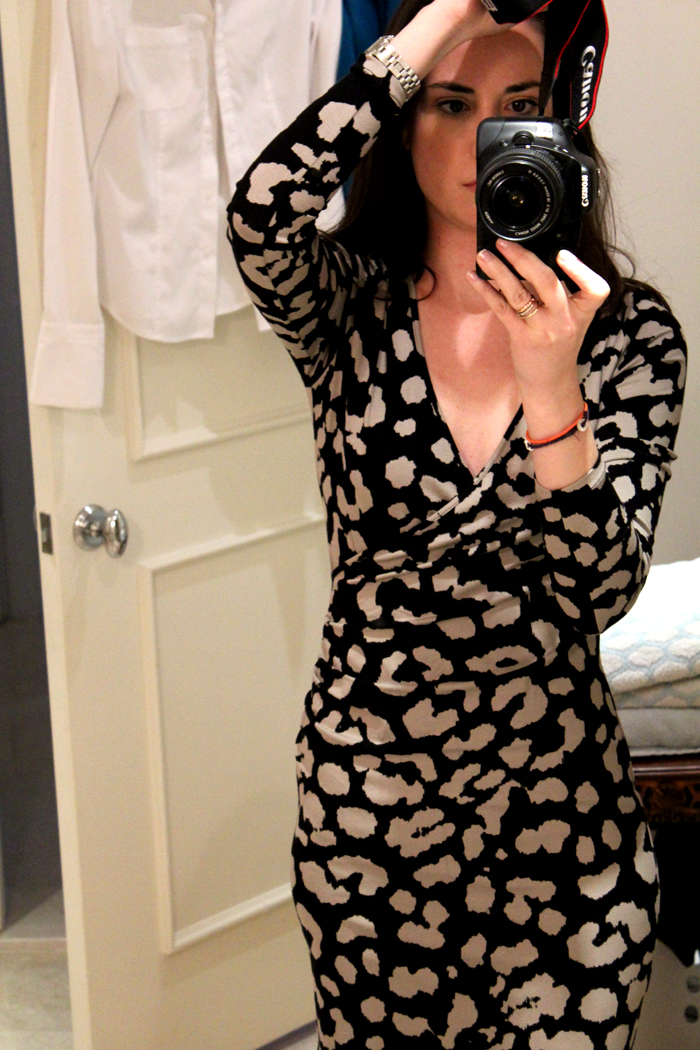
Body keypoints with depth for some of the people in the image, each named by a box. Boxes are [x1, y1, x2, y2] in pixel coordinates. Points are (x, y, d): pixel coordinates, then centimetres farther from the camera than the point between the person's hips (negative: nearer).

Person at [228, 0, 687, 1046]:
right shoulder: (348, 305, -6)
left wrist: (551, 391, -33)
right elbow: (264, 215, -30)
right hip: (368, 803, 1)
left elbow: (601, 585, -16)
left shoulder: (628, 329, -6)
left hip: (562, 810, 0)